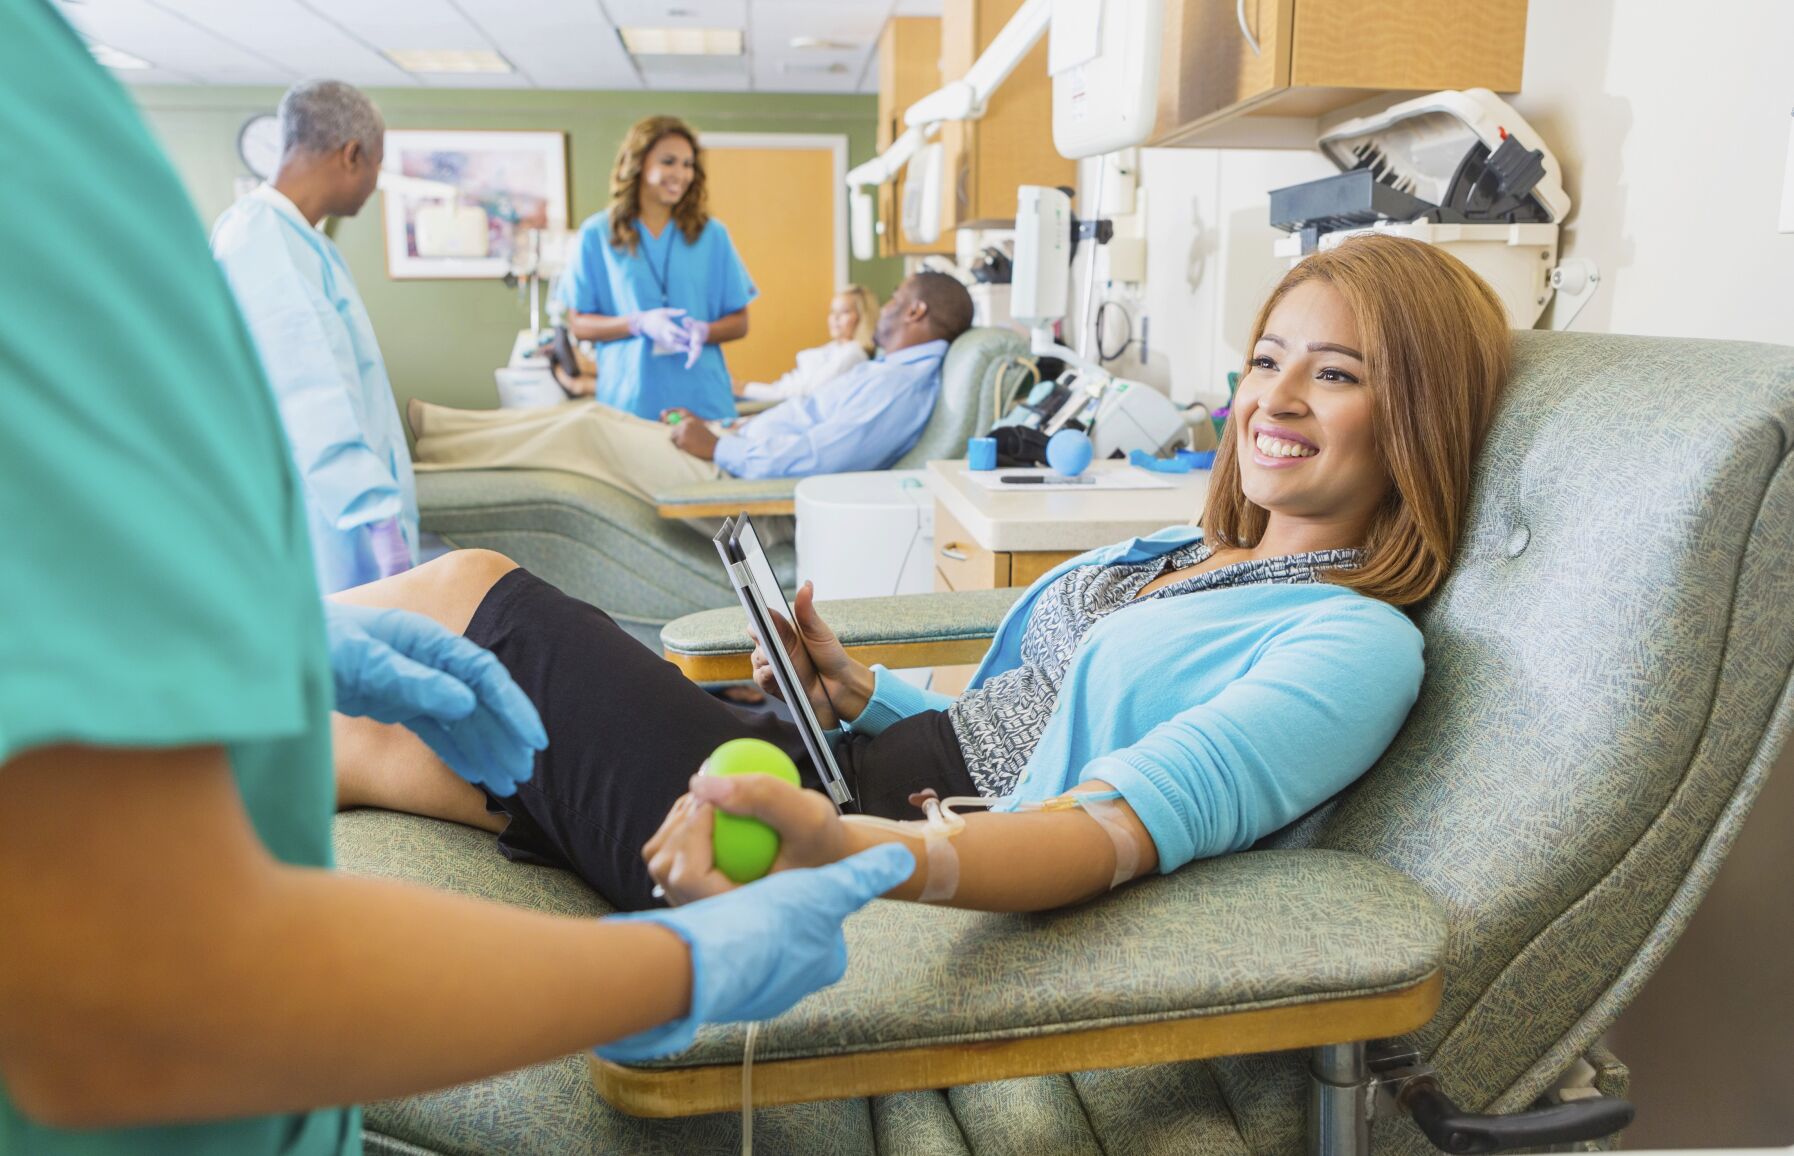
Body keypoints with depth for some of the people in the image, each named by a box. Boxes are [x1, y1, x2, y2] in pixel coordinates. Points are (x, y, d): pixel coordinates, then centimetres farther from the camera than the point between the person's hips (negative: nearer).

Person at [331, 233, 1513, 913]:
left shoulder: (1361, 646, -10)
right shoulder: (1182, 549, 15)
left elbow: (1129, 820, -27)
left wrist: (851, 853, -43)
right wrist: (862, 692, 1)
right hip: (836, 782, 7)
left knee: (478, 594, -3)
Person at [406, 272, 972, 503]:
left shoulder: (903, 384, -20)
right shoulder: (891, 371, 14)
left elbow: (814, 458, -29)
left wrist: (717, 446, -19)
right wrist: (718, 427, 15)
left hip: (732, 478, -10)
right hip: (738, 453, 10)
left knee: (584, 429, -5)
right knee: (595, 412, 9)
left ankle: (420, 440, 9)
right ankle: (426, 424, 16)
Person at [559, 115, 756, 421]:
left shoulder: (711, 234, 8)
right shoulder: (596, 235, 5)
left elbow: (739, 322, 10)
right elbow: (578, 324, 4)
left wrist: (704, 332, -12)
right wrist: (639, 324, -12)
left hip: (703, 400, 1)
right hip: (629, 401, -1)